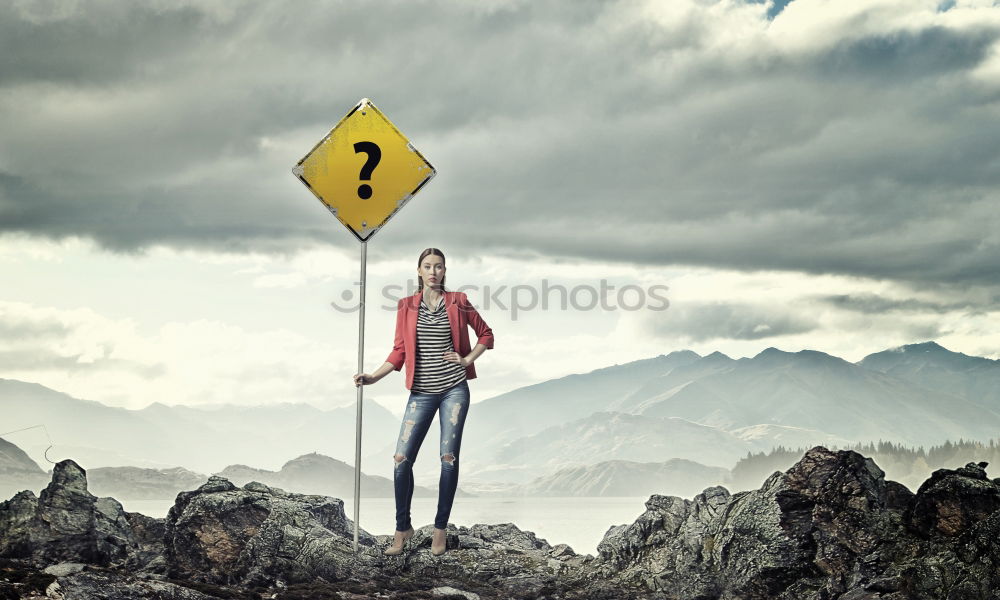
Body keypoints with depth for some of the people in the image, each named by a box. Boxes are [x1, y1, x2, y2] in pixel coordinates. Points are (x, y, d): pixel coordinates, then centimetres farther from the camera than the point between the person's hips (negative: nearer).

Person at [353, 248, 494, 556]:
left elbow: (486, 334, 13)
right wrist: (374, 377, -5)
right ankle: (403, 528, 9)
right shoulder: (407, 306, 5)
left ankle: (441, 528, 10)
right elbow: (400, 351, 6)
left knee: (449, 458, -2)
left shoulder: (457, 302, 2)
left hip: (454, 388, -1)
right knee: (402, 458, -6)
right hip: (422, 392, 1)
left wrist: (467, 360, 1)